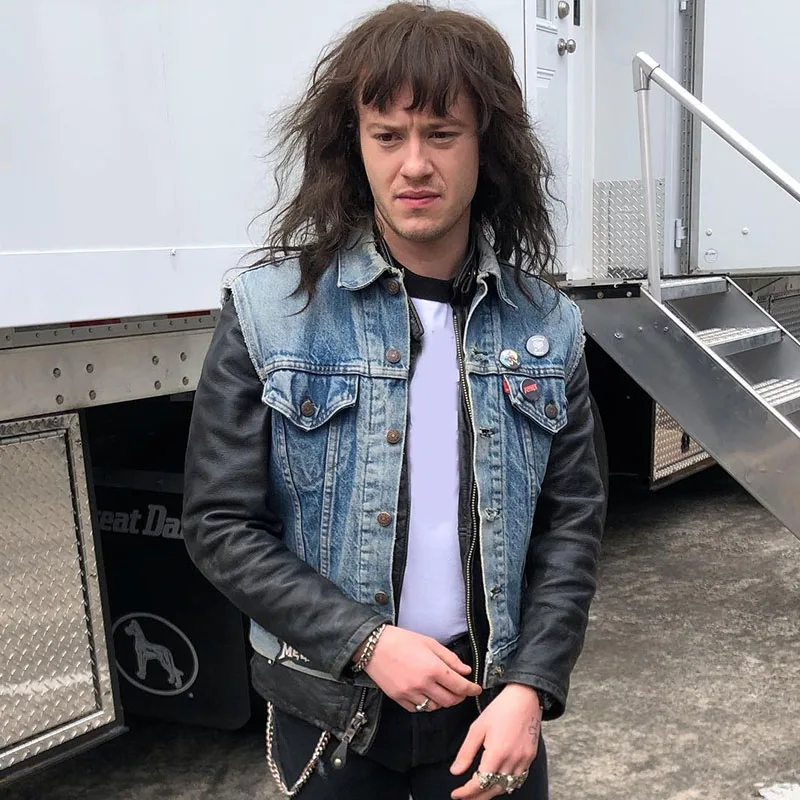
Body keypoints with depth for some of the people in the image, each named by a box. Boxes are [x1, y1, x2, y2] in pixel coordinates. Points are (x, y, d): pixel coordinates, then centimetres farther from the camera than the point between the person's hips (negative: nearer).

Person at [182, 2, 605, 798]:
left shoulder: (545, 324, -4)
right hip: (328, 707, -1)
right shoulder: (270, 311, -11)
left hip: (493, 702, 2)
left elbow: (572, 520, -1)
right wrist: (367, 643, -16)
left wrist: (531, 687, -11)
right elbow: (221, 524, -10)